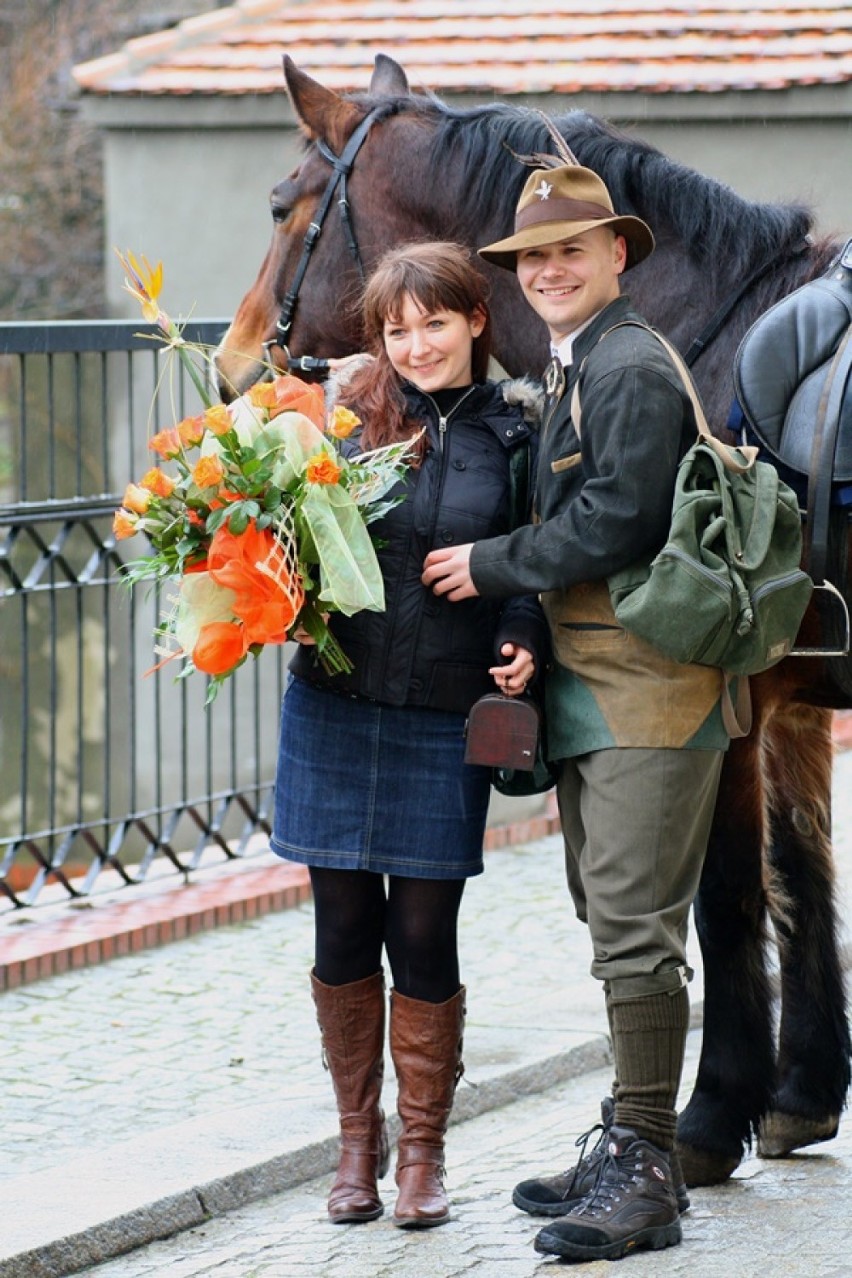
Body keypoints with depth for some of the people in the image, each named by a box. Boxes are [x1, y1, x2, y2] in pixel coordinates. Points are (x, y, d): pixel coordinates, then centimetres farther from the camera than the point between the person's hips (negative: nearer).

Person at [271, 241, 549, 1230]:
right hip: (334, 707, 1)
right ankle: (359, 1138, 23)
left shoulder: (514, 431, 1)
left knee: (424, 937, 2)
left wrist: (521, 640, -12)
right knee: (343, 929, 7)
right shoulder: (347, 411, 2)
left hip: (445, 718, -1)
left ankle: (423, 1149, 17)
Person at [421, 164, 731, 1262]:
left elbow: (618, 522, -21)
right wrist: (528, 635, 5)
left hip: (645, 692, -11)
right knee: (612, 921, 15)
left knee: (634, 927, -9)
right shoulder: (571, 370, 19)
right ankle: (631, 1147, 22)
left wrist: (489, 567, -12)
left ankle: (645, 1175, -6)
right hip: (588, 689, 11)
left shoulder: (631, 369, -13)